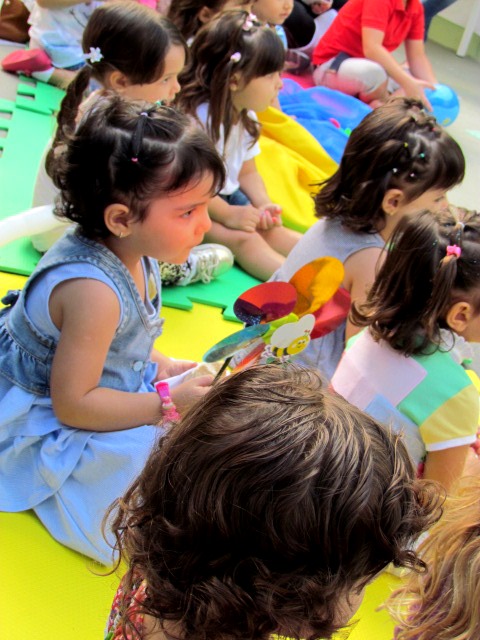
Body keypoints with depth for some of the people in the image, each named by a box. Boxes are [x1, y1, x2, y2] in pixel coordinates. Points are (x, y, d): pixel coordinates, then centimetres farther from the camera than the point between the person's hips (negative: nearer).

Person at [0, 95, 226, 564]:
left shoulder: (130, 254, -8)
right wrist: (170, 404, -29)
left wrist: (163, 366, -4)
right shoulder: (94, 292, -36)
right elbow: (72, 404, -30)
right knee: (147, 447, -27)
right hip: (39, 420, -9)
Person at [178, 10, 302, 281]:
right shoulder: (195, 117, -25)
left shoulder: (246, 117, 2)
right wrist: (228, 214, -22)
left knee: (271, 229, -9)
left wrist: (263, 205, -8)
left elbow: (247, 172, 9)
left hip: (227, 196, 8)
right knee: (241, 237, -25)